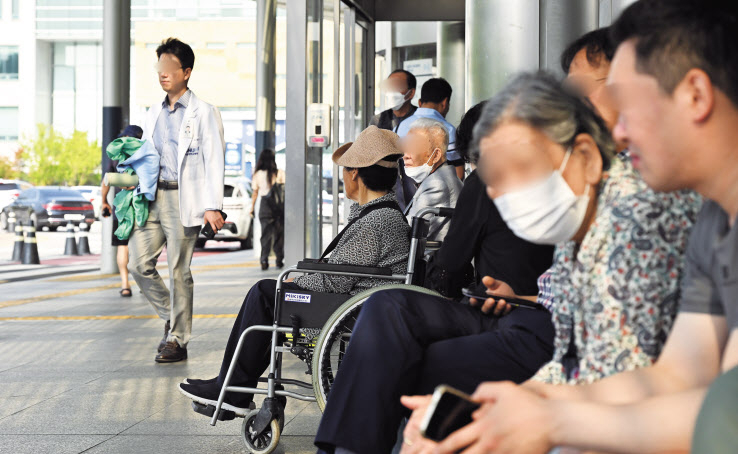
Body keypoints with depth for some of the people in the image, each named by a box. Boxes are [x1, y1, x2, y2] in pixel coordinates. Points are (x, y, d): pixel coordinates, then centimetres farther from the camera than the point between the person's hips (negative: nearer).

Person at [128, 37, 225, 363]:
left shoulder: (204, 113, 0)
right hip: (152, 197, 6)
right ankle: (171, 317, 20)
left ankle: (177, 340, 6)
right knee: (140, 263, -1)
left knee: (178, 270, -4)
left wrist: (213, 206, -14)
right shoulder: (153, 114, 18)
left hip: (183, 199, -6)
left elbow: (214, 161, -5)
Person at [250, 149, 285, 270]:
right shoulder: (280, 173, -3)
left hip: (264, 205, 0)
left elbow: (255, 193, 3)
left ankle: (264, 261, -8)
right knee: (279, 233, 10)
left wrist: (252, 207, 11)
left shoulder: (258, 175, -1)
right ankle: (279, 260, 13)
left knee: (266, 234, 4)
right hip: (279, 205, 0)